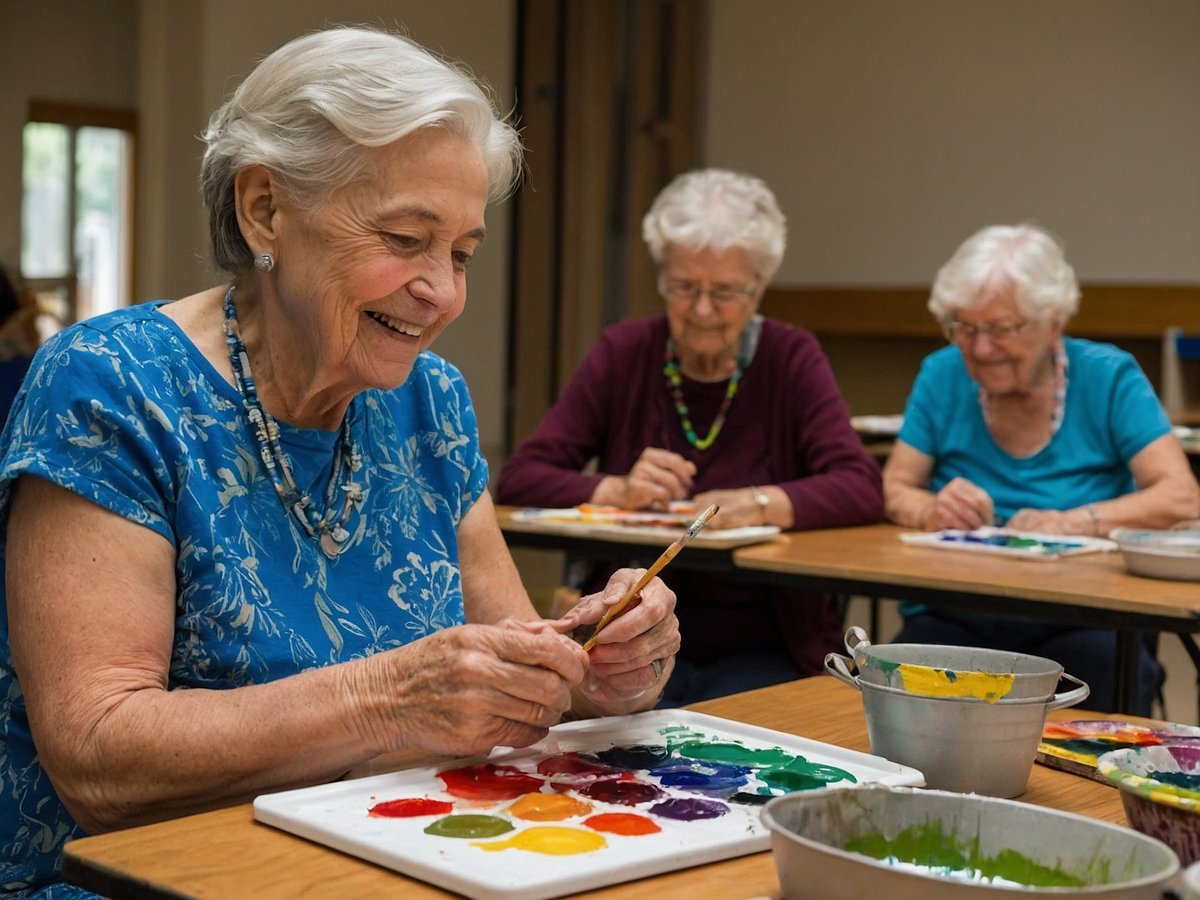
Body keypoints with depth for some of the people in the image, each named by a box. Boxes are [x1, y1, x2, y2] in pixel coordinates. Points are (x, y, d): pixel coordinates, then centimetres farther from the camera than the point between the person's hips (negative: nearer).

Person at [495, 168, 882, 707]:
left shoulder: (792, 359, 1)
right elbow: (518, 478, -1)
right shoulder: (624, 353, 4)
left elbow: (862, 489, -10)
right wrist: (615, 491, -19)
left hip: (758, 650, -1)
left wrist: (760, 504, -27)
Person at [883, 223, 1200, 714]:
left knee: (1108, 669, -34)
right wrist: (932, 511, -16)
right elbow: (894, 489, 7)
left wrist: (1071, 522, -23)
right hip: (952, 618, 1)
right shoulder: (942, 375, 7)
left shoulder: (1108, 377, 1)